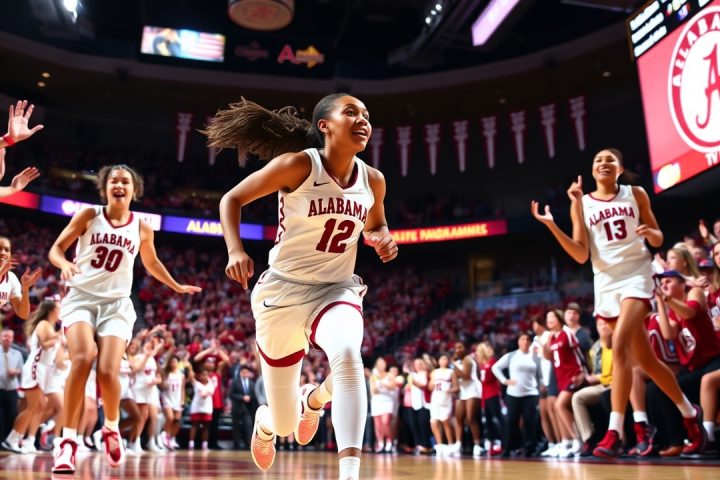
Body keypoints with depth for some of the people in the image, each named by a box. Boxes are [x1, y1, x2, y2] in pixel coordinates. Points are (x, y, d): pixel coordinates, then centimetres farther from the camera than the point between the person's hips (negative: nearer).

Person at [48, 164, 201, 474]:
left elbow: (151, 263, 25)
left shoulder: (142, 228, 8)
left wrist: (177, 287, 32)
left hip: (116, 303, 1)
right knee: (83, 358, -28)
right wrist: (64, 263, -18)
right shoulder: (89, 215, 2)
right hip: (81, 297, -1)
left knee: (108, 372, -16)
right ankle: (68, 439, -17)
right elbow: (56, 248, 4)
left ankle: (111, 427, 16)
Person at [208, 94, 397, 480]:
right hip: (283, 291, -2)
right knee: (285, 425, 8)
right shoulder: (297, 165, -15)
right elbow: (232, 199, -5)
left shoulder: (373, 180, -2)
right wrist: (235, 250, -21)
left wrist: (383, 239, -4)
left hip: (337, 289, 3)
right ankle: (264, 421, 45)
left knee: (347, 354, -36)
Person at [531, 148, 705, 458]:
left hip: (636, 275, -3)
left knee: (619, 345, -24)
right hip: (606, 283, 3)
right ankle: (689, 412, 32)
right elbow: (581, 255, -2)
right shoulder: (581, 204, 6)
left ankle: (615, 433, -21)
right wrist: (551, 226, -13)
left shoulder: (635, 194, 6)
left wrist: (649, 232, -13)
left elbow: (658, 240, 11)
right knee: (644, 359, 10)